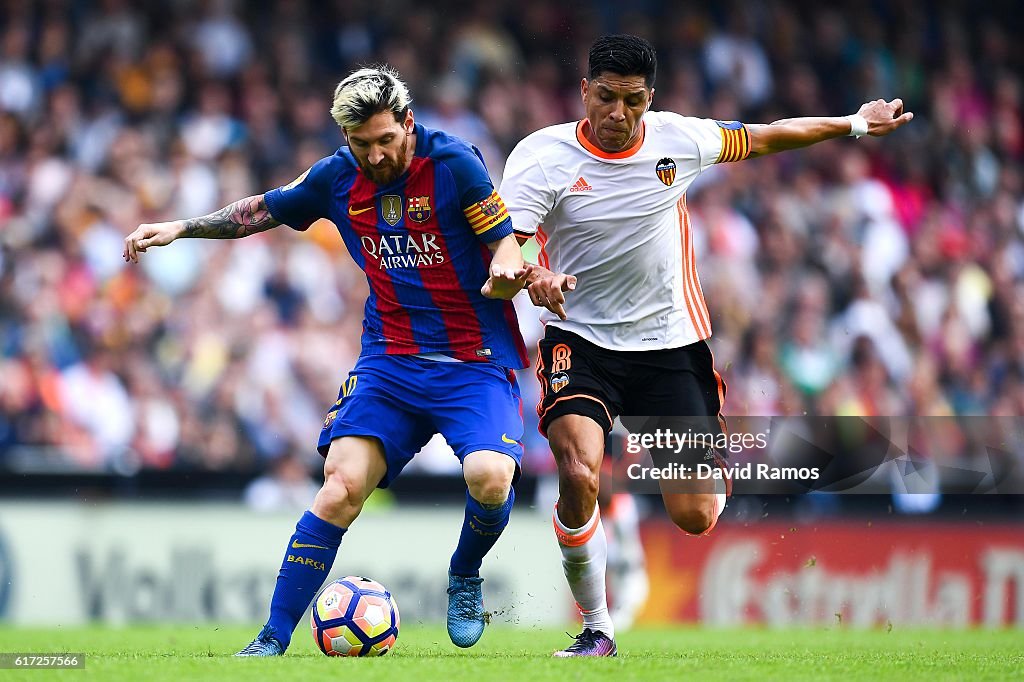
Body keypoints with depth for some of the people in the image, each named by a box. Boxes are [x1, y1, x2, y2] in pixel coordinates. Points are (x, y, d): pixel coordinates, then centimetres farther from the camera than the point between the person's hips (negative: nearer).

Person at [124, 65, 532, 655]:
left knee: (490, 476, -28)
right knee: (342, 484, -14)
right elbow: (266, 209, 20)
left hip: (477, 359, -3)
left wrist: (505, 275, -31)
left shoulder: (453, 163, -11)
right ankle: (274, 638, -8)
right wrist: (179, 228, 14)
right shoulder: (339, 176, 3)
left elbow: (507, 248, -8)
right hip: (391, 358, 3)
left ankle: (465, 577, 6)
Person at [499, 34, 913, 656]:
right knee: (579, 476, -28)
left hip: (670, 344, 2)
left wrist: (856, 124, 22)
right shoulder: (542, 156, -12)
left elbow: (763, 138, 14)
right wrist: (534, 277, -42)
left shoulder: (676, 138, -3)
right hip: (581, 341, -2)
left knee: (695, 519, -3)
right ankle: (597, 629, -6)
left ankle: (719, 482, 38)